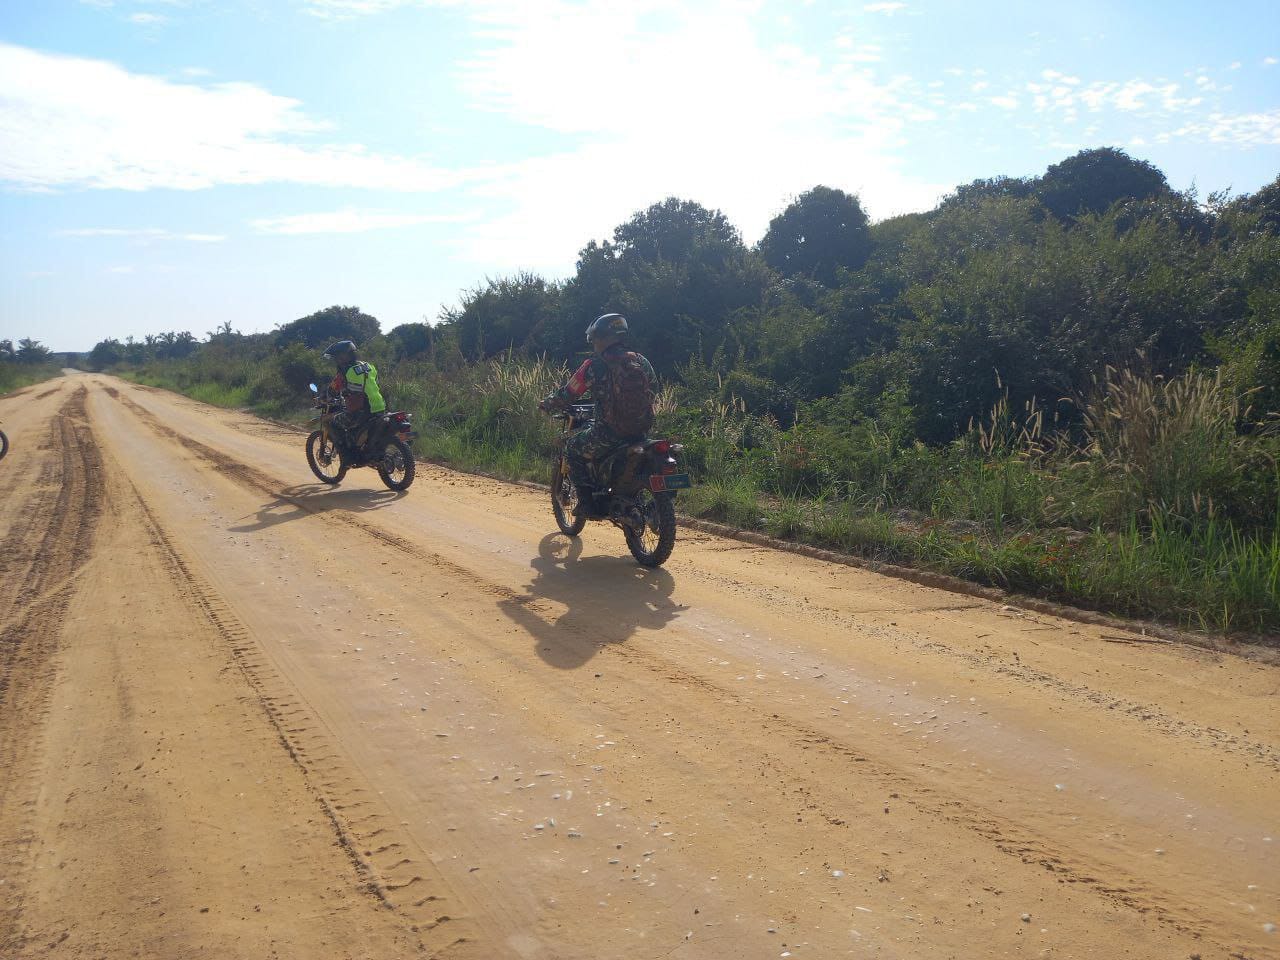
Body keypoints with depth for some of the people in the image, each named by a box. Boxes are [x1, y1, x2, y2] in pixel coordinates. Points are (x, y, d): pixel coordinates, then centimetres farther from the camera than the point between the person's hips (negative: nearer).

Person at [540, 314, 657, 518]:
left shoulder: (594, 365, -9)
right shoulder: (641, 361, 7)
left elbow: (568, 394, -3)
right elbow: (653, 387, 23)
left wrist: (547, 404, 17)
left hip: (608, 435, -5)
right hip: (641, 431, 6)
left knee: (573, 449, 20)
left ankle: (587, 503, 10)